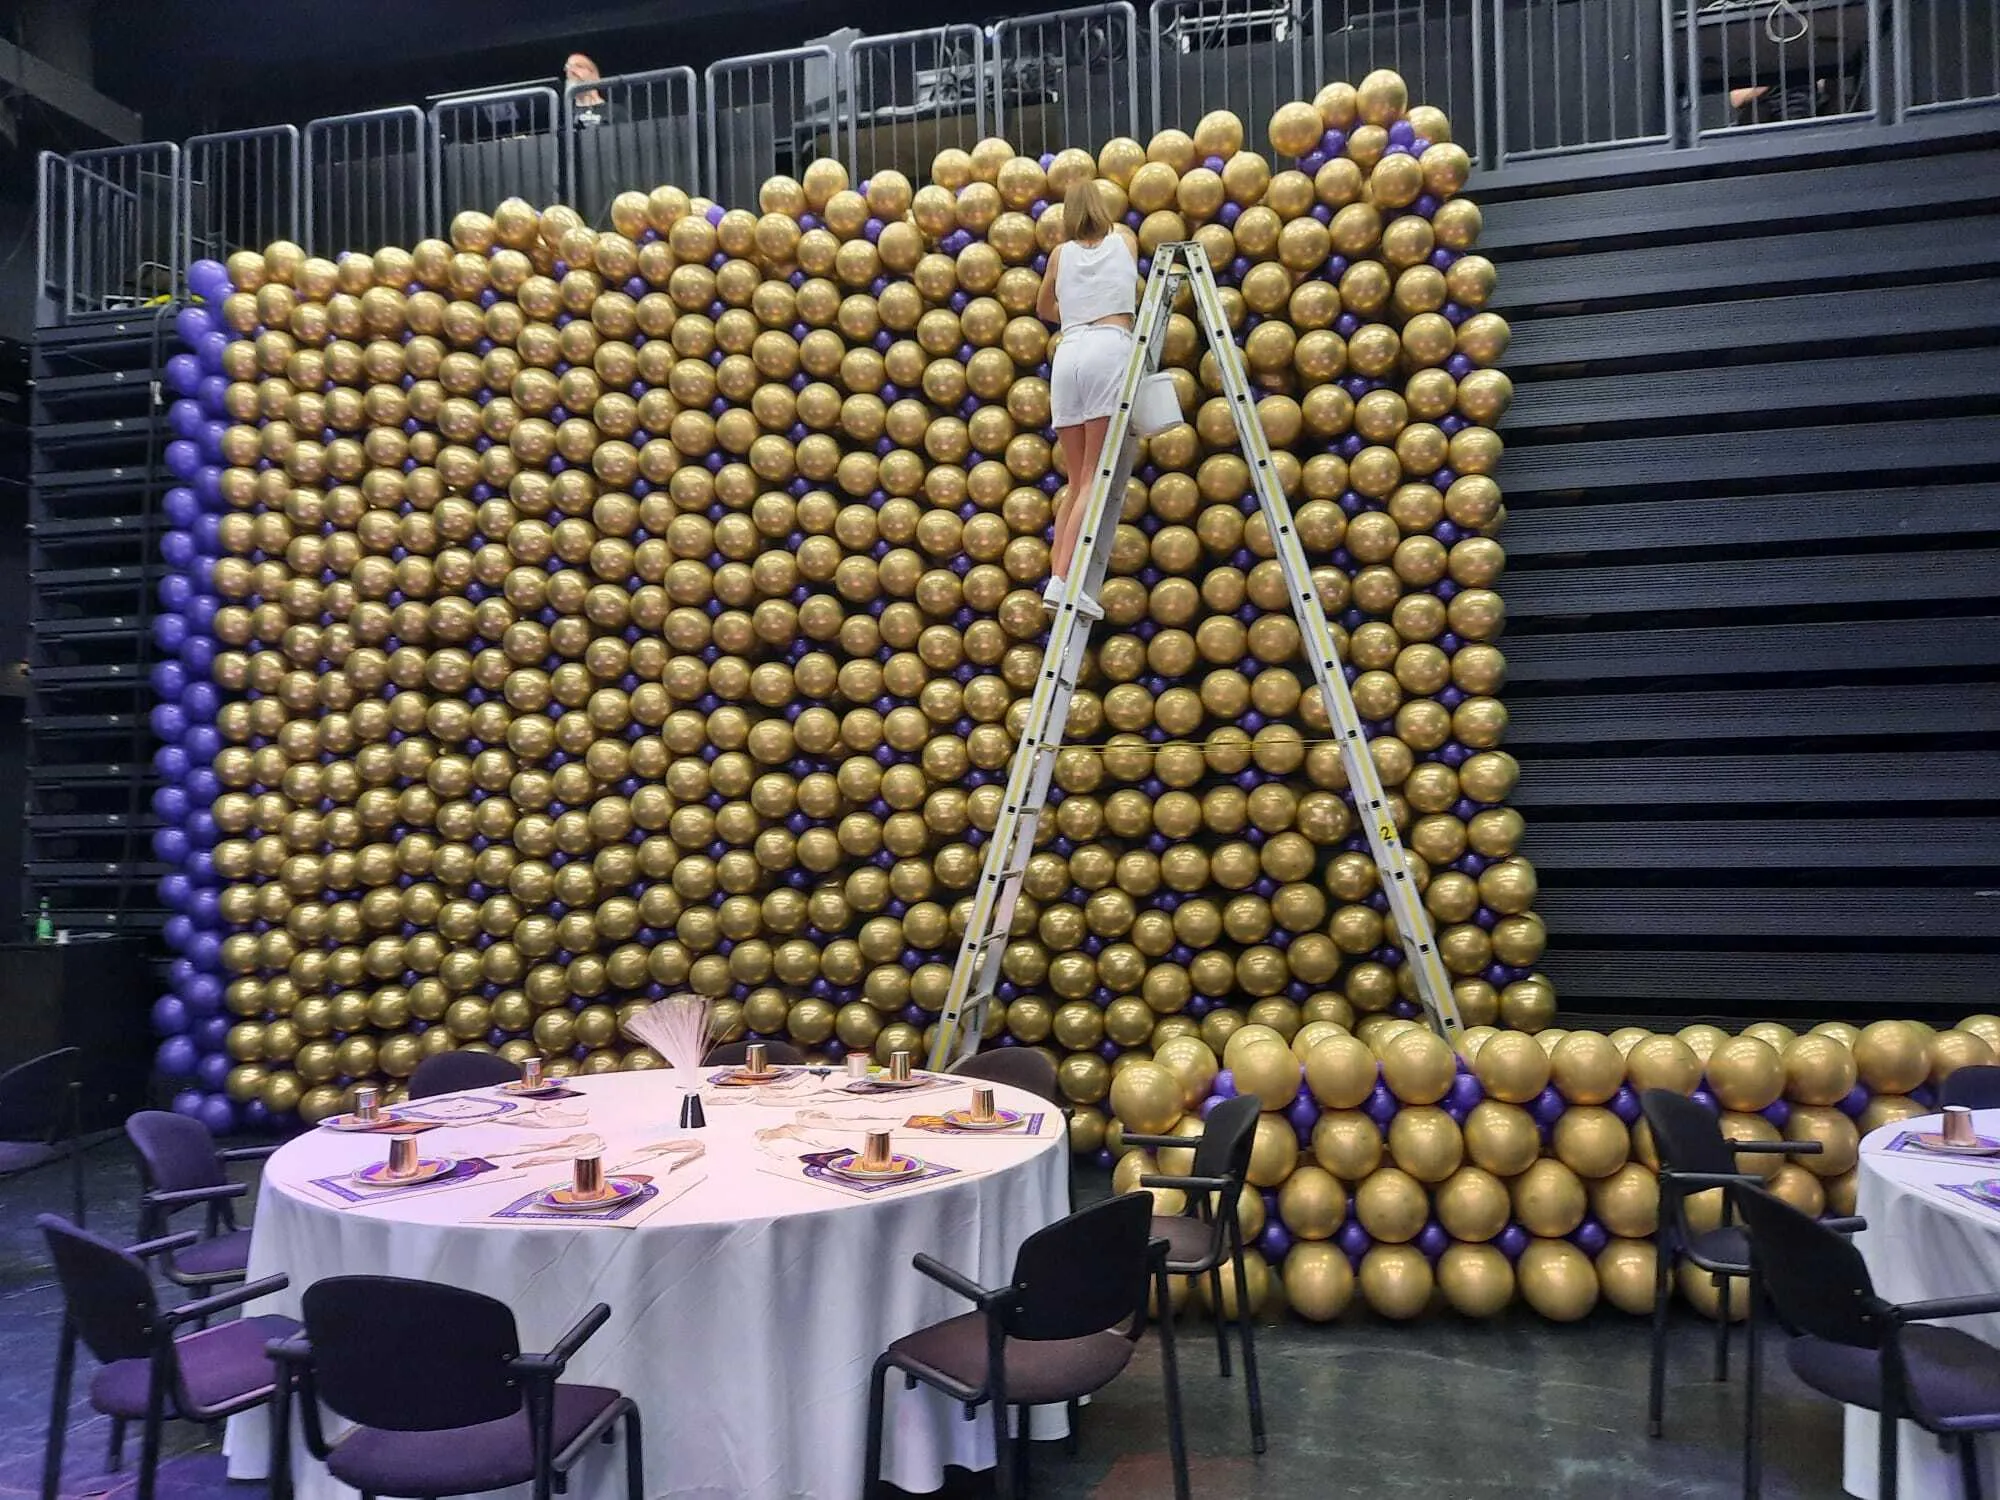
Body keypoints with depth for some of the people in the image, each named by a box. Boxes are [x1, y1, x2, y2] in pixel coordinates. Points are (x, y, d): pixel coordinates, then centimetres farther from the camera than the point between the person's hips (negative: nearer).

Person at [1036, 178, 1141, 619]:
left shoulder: (1061, 253, 21)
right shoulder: (1125, 238, 20)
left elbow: (1044, 310, 38)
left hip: (1068, 354, 3)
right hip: (1110, 350, -3)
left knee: (1077, 480, 10)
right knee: (1096, 478, -10)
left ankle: (1056, 575, 3)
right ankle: (1062, 579, -23)